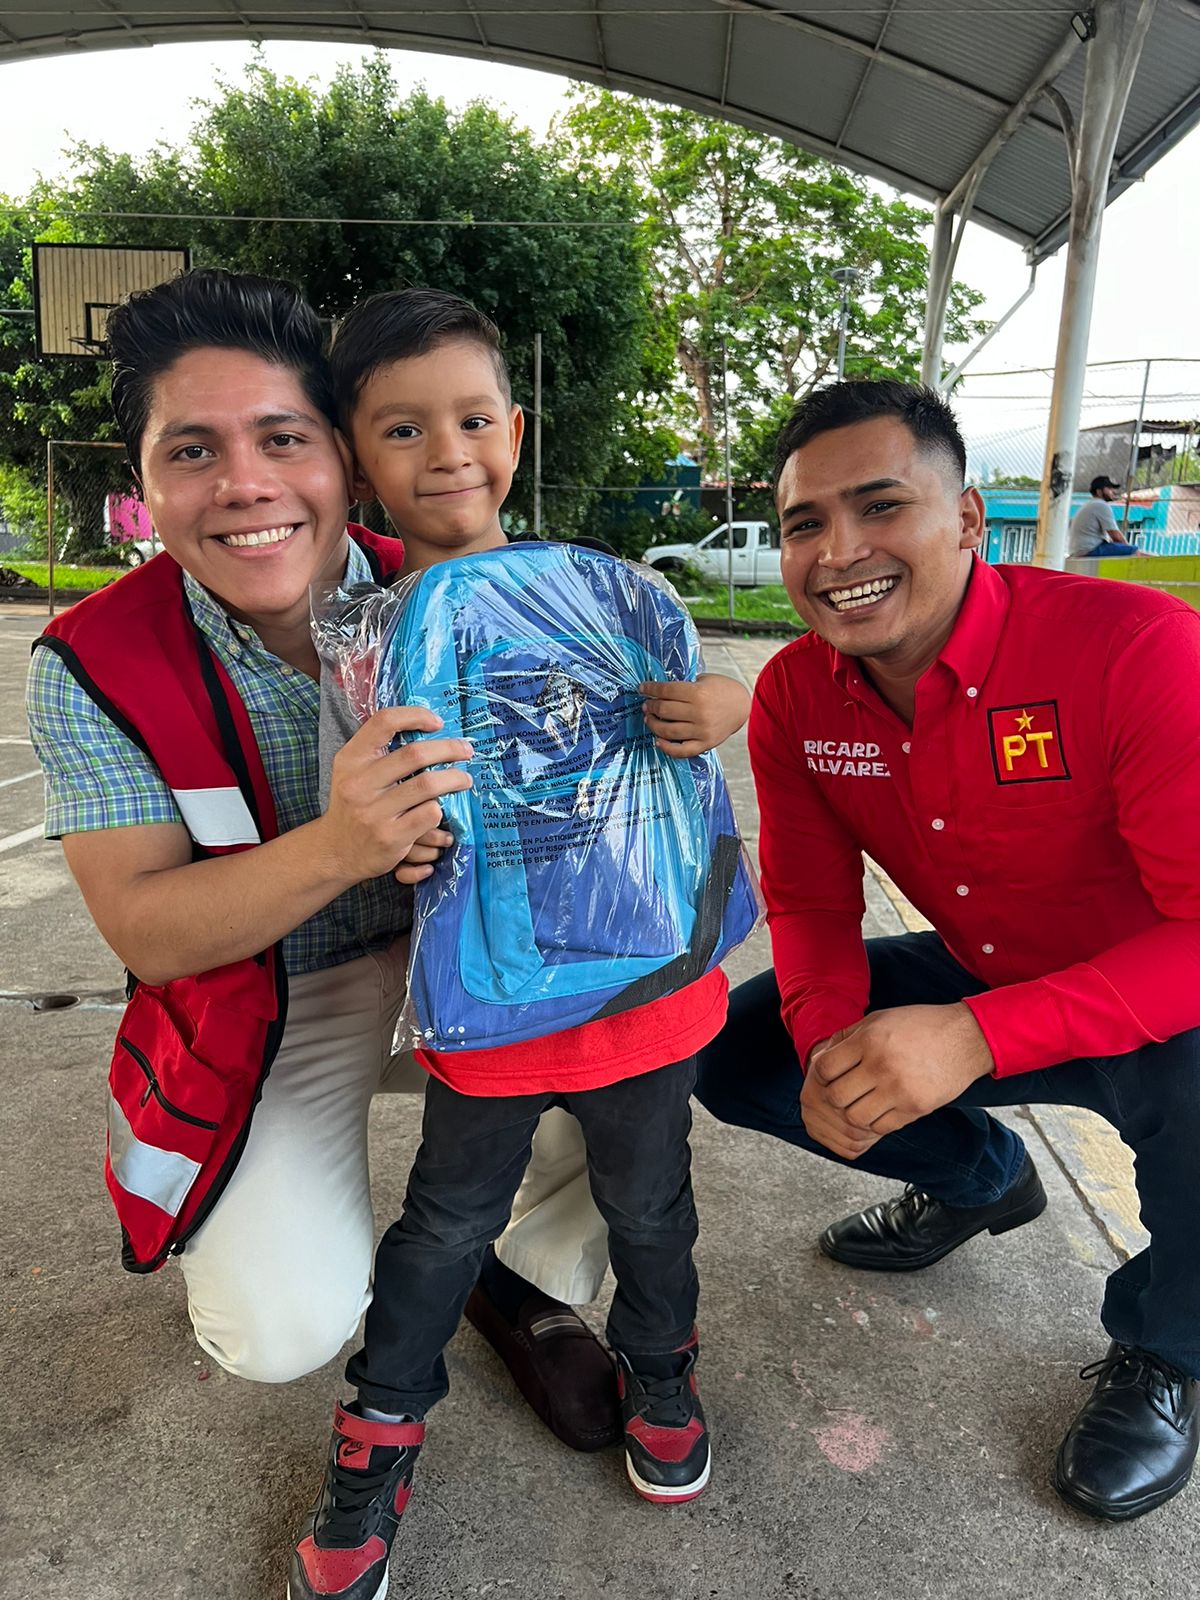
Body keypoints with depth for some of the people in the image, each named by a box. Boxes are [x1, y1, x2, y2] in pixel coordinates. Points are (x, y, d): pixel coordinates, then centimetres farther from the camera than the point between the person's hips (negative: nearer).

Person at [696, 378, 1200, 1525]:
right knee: (733, 1053, -5)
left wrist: (978, 1037, -43)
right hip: (977, 986, 5)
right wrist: (830, 1038, -25)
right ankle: (977, 1177, 23)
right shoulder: (794, 696, -11)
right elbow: (811, 901, -4)